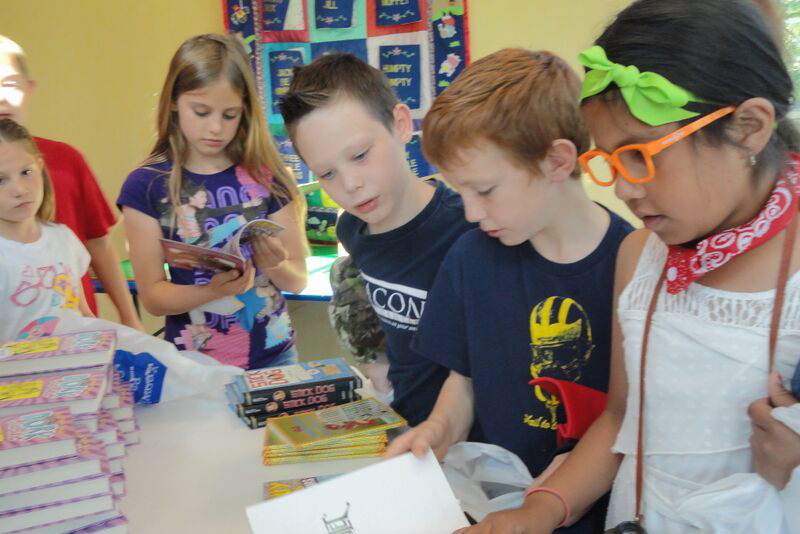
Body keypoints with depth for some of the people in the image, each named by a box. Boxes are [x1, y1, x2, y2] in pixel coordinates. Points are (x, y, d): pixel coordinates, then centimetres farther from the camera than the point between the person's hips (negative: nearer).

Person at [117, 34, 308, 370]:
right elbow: (152, 296, -7)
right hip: (194, 364, -1)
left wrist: (276, 267, -23)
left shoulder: (266, 176, -6)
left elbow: (298, 280, -1)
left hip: (274, 354, 1)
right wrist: (212, 290, -25)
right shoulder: (146, 186, -8)